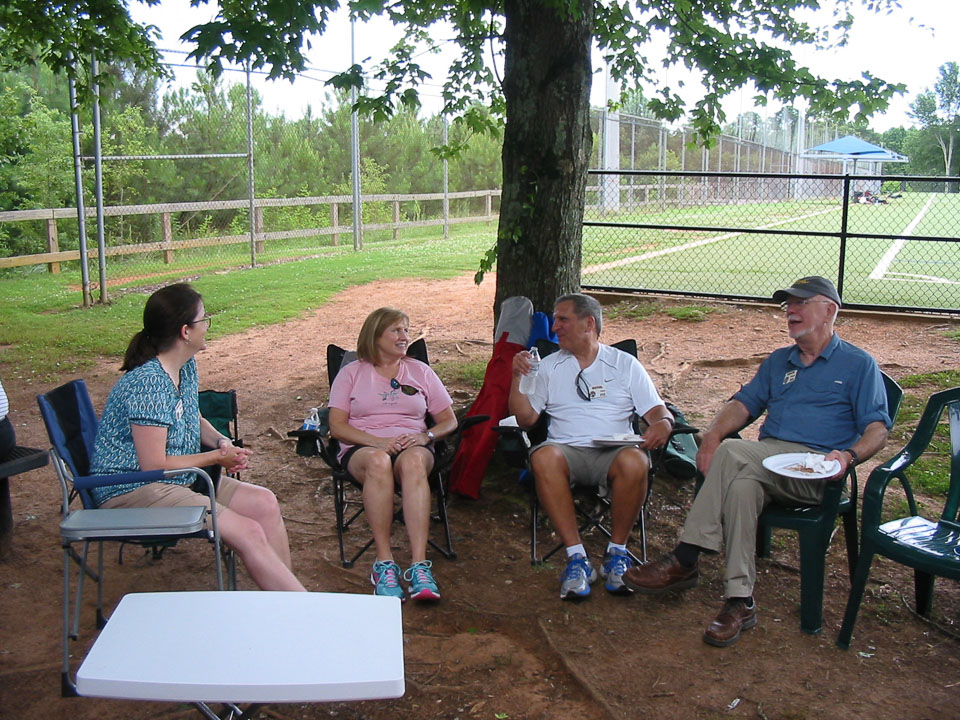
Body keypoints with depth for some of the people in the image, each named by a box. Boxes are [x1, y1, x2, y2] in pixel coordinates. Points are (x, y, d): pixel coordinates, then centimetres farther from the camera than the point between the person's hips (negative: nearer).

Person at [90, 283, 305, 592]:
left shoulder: (187, 367, 6)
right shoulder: (148, 384, -23)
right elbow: (153, 465, -22)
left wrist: (221, 441, 1)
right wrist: (217, 457, -11)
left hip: (179, 480, 10)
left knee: (265, 503, -4)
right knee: (248, 532, -19)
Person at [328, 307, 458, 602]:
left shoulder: (420, 371, 20)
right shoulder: (351, 373, 14)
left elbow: (449, 421, 16)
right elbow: (337, 426, 2)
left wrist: (426, 436, -7)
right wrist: (378, 442, -14)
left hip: (412, 447, 1)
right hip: (362, 448, -1)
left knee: (414, 461, -38)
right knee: (379, 461, -39)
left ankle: (419, 564, -46)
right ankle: (384, 563, -37)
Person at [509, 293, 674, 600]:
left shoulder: (625, 364, 15)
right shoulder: (549, 366, 20)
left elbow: (658, 411, 9)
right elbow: (525, 418, 13)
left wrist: (663, 424, -14)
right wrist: (518, 377, 1)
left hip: (614, 451, -1)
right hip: (567, 449, 1)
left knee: (634, 462, -37)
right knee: (544, 457, -35)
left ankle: (616, 553, -15)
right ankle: (577, 558, -30)